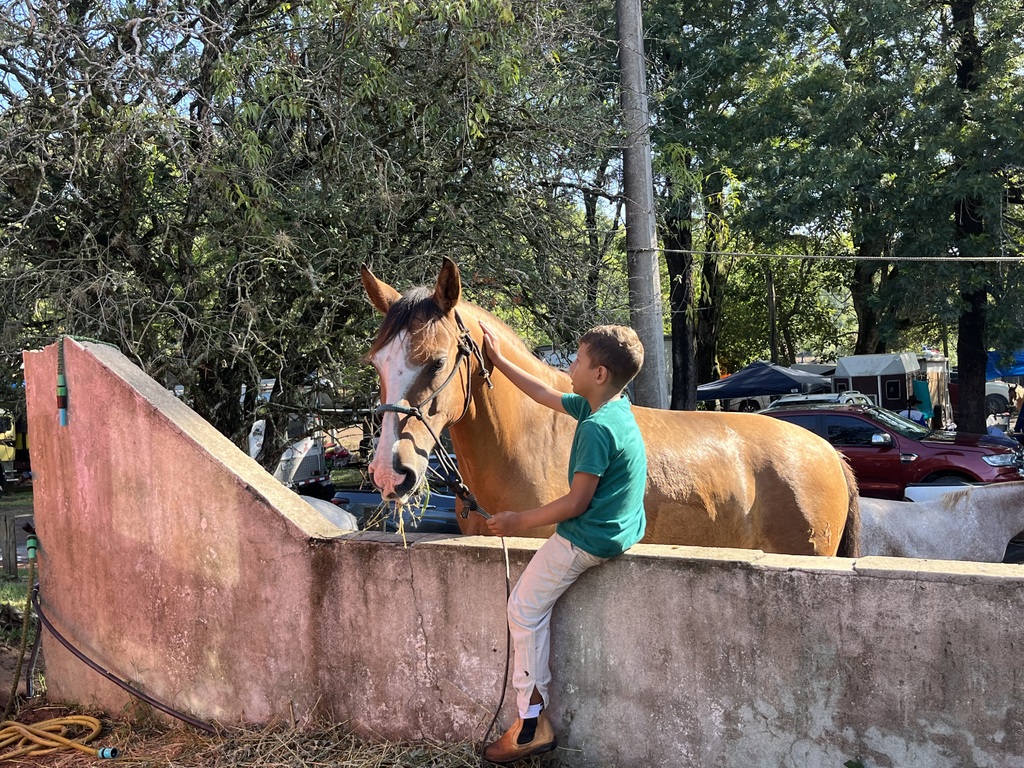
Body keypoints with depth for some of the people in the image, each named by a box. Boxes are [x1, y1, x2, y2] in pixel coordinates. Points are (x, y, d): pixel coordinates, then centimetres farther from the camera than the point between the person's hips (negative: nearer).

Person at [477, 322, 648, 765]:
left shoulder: (596, 427, -25)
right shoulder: (617, 408, 5)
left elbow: (576, 502, -24)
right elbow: (547, 396, 16)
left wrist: (519, 522, -12)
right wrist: (499, 360, 21)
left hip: (587, 540, -10)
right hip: (623, 528, 10)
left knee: (525, 609, 3)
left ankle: (532, 722, 8)